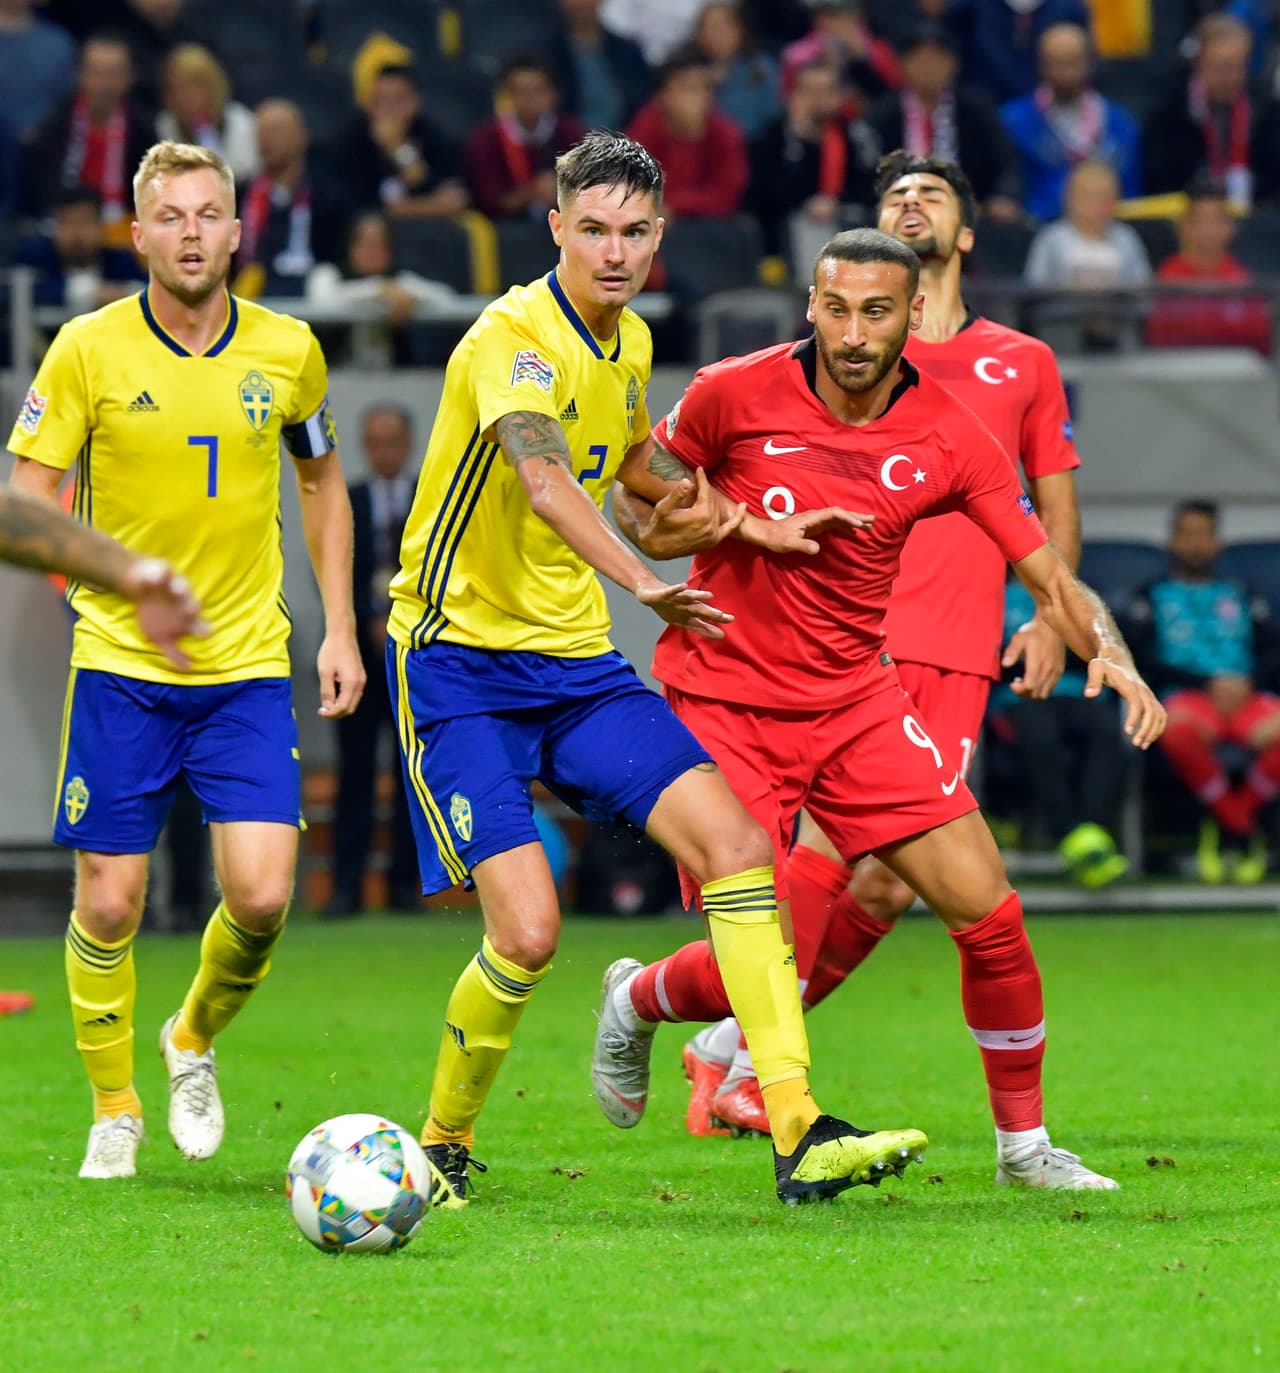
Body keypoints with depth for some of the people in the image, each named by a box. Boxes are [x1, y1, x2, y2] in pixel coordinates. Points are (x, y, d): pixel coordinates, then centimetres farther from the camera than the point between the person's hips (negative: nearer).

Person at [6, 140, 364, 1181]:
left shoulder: (287, 351, 1)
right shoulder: (89, 351, -7)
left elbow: (322, 478, 16)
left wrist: (340, 627, 12)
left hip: (249, 666, 1)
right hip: (119, 665, -1)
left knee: (261, 895, -11)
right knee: (109, 903, -1)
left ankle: (196, 1041, 21)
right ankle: (114, 1114, 20)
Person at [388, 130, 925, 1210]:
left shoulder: (629, 341, 8)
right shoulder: (513, 336, -18)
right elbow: (542, 478, -37)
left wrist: (743, 523, 24)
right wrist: (641, 581, -52)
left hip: (577, 658, 7)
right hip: (461, 662, -7)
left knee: (735, 845, -11)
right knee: (528, 931, -18)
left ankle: (800, 1138, -14)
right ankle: (444, 1145, 9)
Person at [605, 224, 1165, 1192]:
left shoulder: (953, 440, -7)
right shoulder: (737, 395, -12)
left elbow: (1053, 580, -4)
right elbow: (638, 488, 5)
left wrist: (1109, 652, -25)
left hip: (855, 699, 3)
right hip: (724, 702, -3)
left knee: (988, 911, -7)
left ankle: (1025, 1143, 11)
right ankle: (637, 1003, 27)